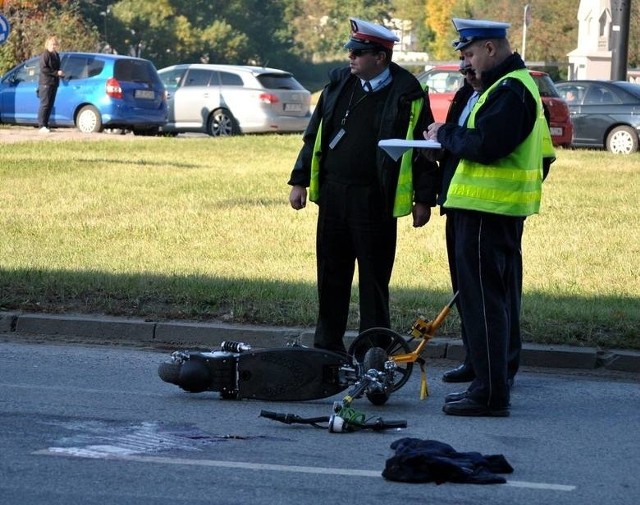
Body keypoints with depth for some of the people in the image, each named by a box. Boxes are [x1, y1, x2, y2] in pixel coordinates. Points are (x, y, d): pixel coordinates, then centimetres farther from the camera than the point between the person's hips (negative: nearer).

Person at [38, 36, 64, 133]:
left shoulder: (56, 55, 18)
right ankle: (42, 126, -10)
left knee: (50, 105, 8)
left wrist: (61, 73, 11)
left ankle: (46, 125, 12)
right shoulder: (45, 55, -9)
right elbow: (43, 69, -17)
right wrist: (56, 73, -17)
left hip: (54, 83, 9)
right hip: (46, 83, -9)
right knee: (45, 105, -10)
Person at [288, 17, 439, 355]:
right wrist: (300, 181, 8)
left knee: (374, 277, 3)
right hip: (333, 194, 5)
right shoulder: (339, 83, 7)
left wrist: (424, 198, -6)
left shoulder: (407, 95, -7)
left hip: (375, 200, -4)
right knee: (331, 274, 10)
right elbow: (314, 135, 12)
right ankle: (327, 345, 19)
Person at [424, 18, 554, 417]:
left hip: (486, 211, -11)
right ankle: (499, 382, 24)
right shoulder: (521, 84, 18)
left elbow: (484, 145, -24)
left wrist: (446, 134, -8)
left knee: (483, 300, -9)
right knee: (502, 299, 16)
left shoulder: (508, 91, -16)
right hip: (506, 210, 11)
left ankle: (490, 394, -8)